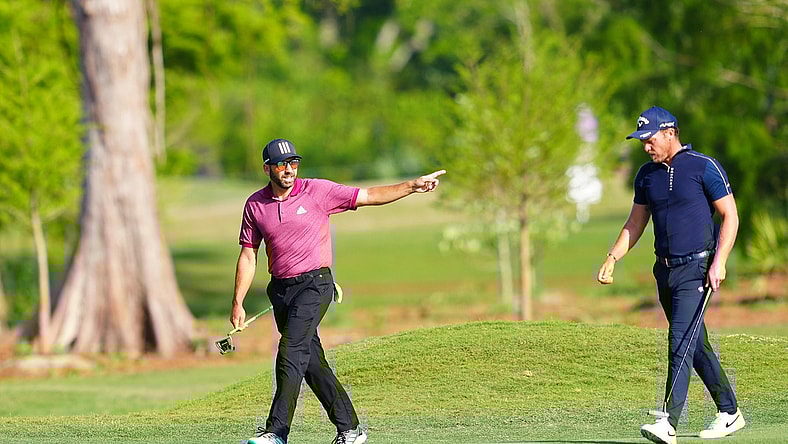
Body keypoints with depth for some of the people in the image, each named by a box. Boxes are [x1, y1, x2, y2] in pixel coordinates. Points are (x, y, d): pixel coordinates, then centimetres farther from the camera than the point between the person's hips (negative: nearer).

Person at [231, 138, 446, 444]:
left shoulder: (317, 191, -3)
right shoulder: (255, 205, 6)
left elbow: (370, 197, -1)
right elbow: (248, 256, 10)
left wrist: (413, 186, -10)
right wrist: (237, 303, 5)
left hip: (314, 284, -4)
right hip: (280, 289, 4)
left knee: (291, 352, -19)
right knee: (312, 363, 5)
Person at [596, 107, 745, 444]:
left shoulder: (704, 167, -7)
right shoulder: (646, 175, 11)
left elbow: (730, 216, -6)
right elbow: (635, 223, 19)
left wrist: (719, 262, -15)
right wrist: (612, 258, 5)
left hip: (696, 268, -7)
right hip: (665, 270, 7)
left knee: (681, 343, -16)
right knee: (696, 345, 12)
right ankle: (729, 412, 22)